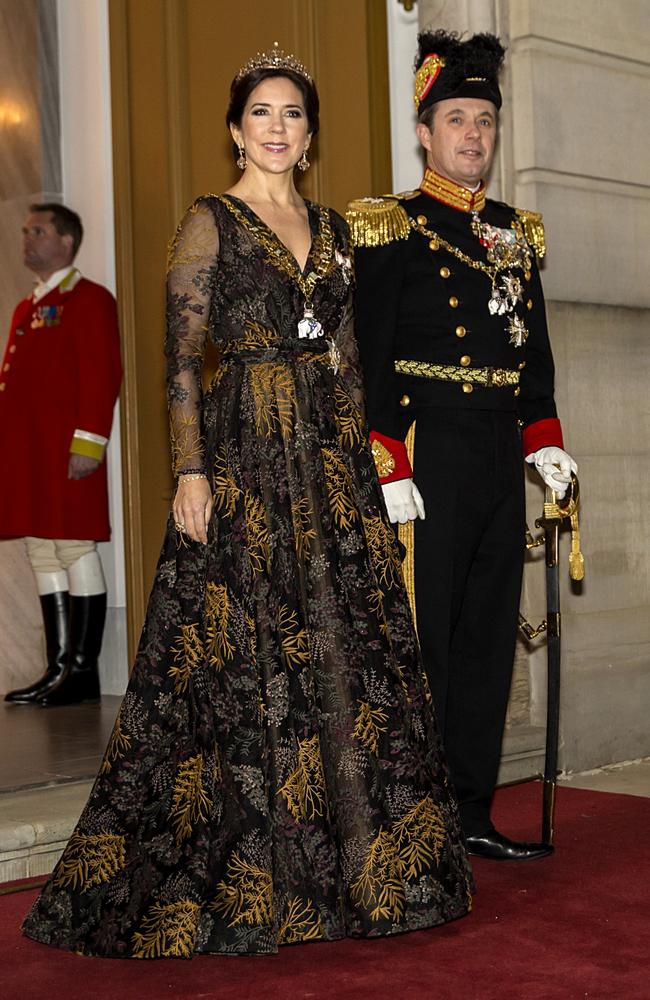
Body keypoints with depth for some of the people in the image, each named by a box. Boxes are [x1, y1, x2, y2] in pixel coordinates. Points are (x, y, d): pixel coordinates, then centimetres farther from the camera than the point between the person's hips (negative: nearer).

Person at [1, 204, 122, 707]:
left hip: (67, 455, -9)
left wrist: (87, 443, -20)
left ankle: (82, 673, 1)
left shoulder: (89, 299, -4)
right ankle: (59, 669, 14)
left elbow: (102, 376, -13)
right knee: (43, 556, 9)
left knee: (76, 551, -5)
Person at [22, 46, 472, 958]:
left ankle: (350, 861, 19)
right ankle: (235, 877, 10)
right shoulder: (209, 223, -1)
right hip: (242, 454, -5)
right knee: (240, 656, -3)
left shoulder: (331, 229, 15)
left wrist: (364, 459, 11)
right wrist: (190, 471, -15)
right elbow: (181, 358, -7)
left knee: (344, 650, 6)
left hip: (331, 456, 6)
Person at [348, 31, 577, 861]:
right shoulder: (391, 231, -3)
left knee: (489, 638, 9)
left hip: (501, 458, 7)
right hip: (428, 455, -6)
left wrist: (544, 440, 8)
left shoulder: (516, 235, 16)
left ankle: (472, 817, 19)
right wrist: (390, 470, -16)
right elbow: (369, 358, -9)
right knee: (424, 641, -2)